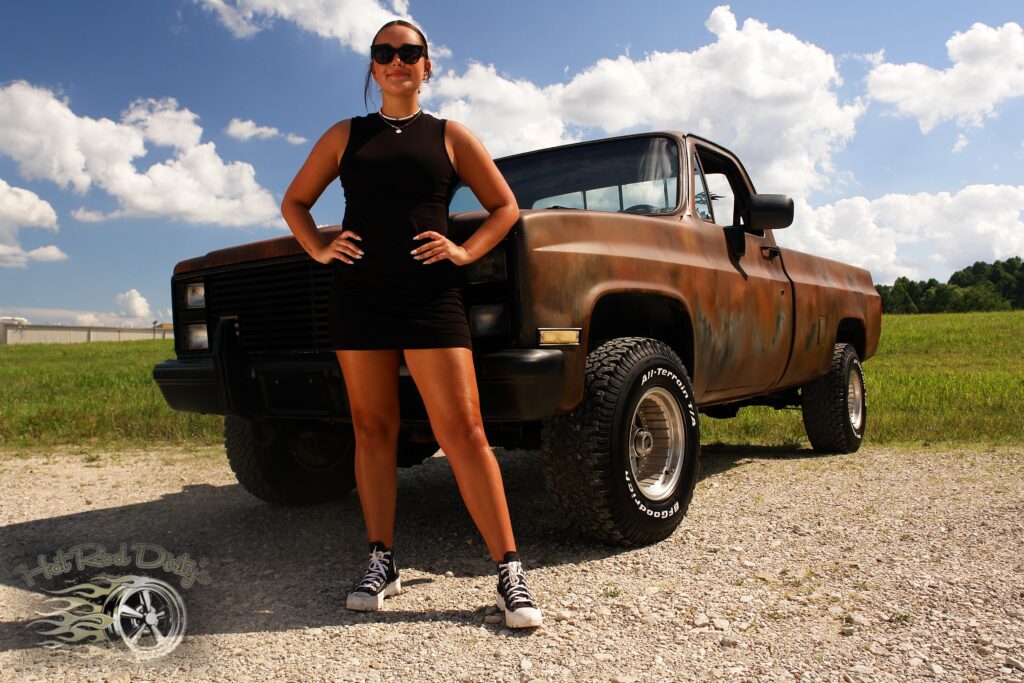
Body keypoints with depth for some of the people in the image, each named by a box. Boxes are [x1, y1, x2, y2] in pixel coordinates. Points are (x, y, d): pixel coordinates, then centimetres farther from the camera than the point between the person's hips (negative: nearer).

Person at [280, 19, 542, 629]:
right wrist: (319, 249, 4)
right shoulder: (345, 136, 15)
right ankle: (383, 563, 17)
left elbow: (505, 206, 12)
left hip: (430, 297, -2)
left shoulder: (450, 136, 11)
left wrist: (466, 252, -3)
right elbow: (295, 201, 22)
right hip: (359, 297, 3)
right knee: (373, 430, 6)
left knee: (463, 431, -9)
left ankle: (510, 570, -3)